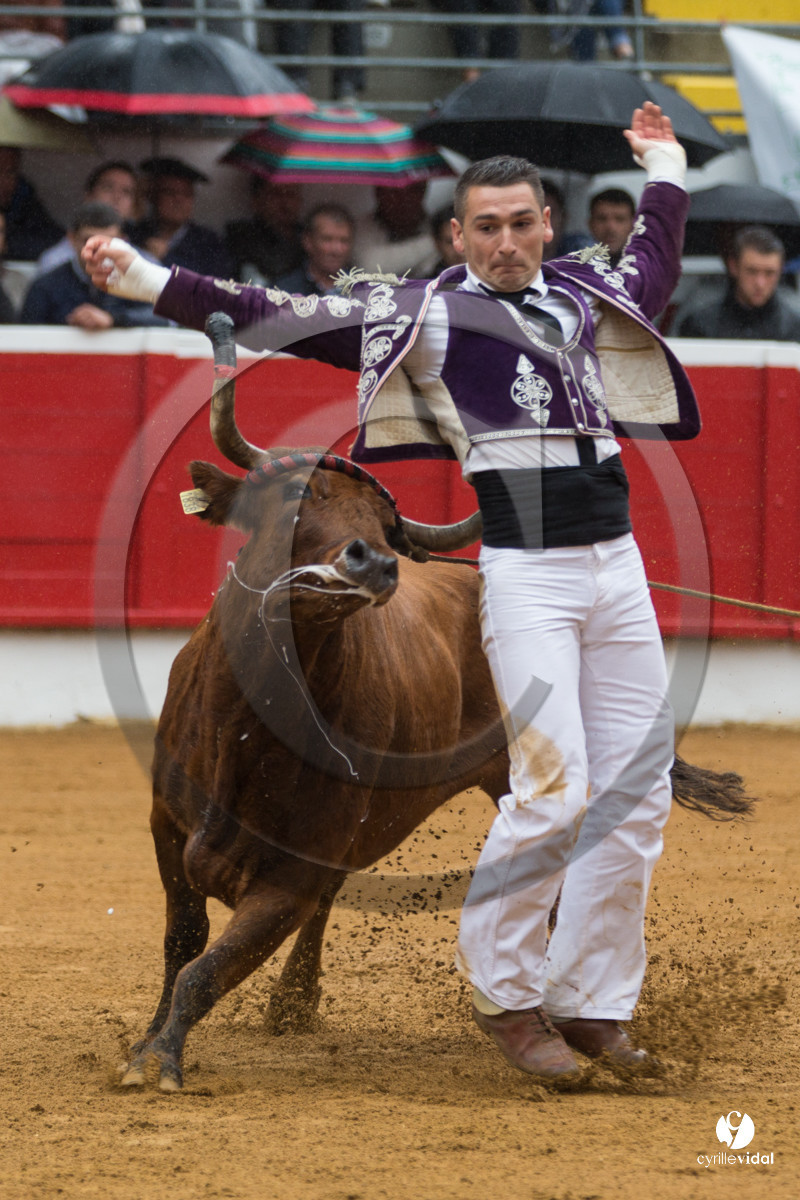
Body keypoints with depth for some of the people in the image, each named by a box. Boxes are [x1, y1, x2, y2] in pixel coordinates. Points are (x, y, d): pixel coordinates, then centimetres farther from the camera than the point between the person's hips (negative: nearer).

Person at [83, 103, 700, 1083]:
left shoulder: (586, 294, 16)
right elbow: (280, 321, -2)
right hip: (524, 571, -5)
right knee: (554, 786, -14)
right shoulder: (421, 313, 2)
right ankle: (502, 991, 3)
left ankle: (589, 1001, 12)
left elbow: (654, 266, 39)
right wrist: (149, 282, -9)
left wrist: (665, 169, 44)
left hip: (618, 563, 5)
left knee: (635, 791, 2)